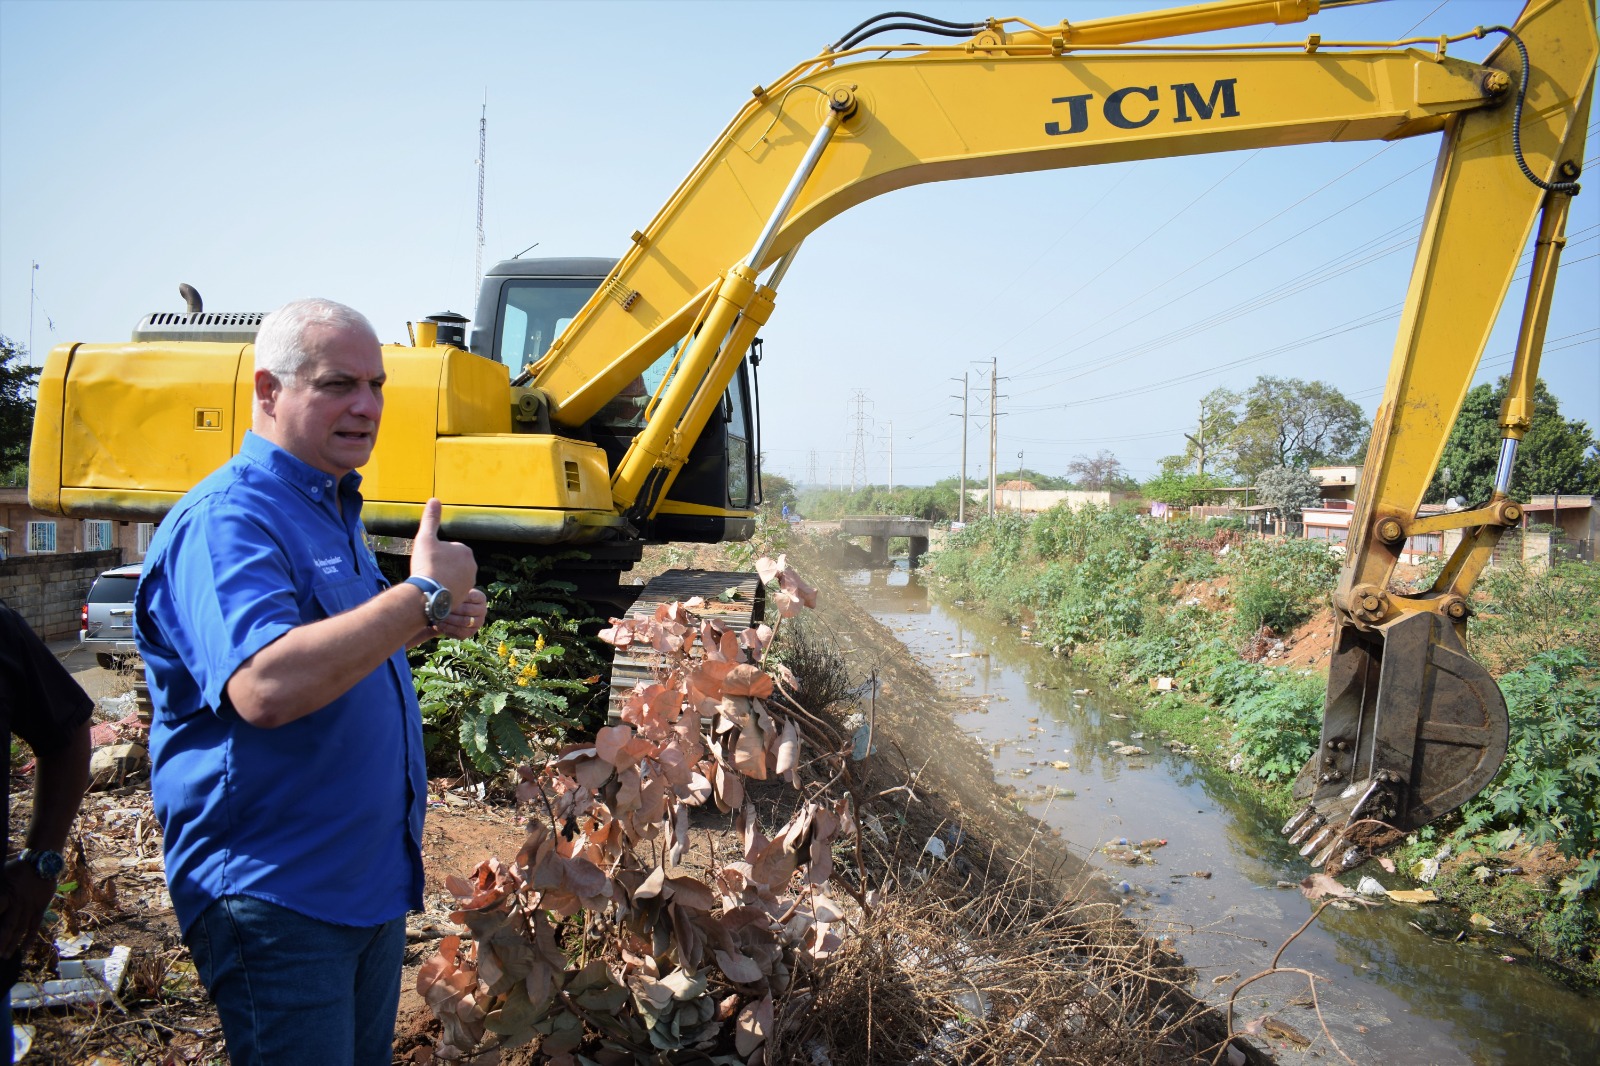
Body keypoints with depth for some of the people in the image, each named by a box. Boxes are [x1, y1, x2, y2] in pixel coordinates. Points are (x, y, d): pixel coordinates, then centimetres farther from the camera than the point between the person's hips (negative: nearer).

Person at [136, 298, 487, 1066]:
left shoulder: (330, 508, 11)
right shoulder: (225, 519, -20)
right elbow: (265, 686, -36)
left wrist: (427, 624, 2)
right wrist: (423, 594, -28)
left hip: (372, 878, 9)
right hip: (275, 894, -9)